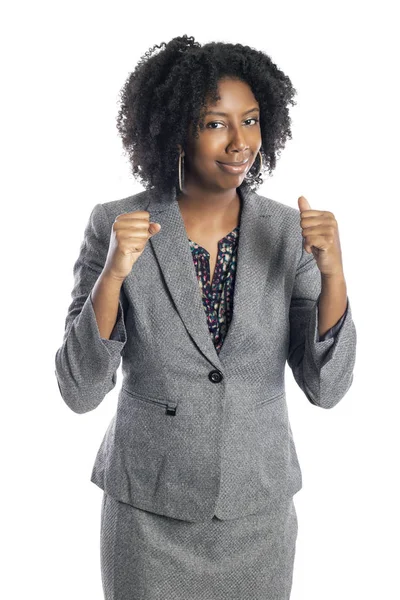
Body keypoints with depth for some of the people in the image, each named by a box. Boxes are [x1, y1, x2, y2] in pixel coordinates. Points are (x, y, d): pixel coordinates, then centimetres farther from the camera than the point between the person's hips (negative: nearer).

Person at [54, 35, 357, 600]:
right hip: (148, 511, -2)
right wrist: (112, 274, -26)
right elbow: (80, 390, -13)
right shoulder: (116, 225, -12)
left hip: (260, 509, 2)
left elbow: (325, 387, -9)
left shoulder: (289, 231, -7)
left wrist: (333, 273, -22)